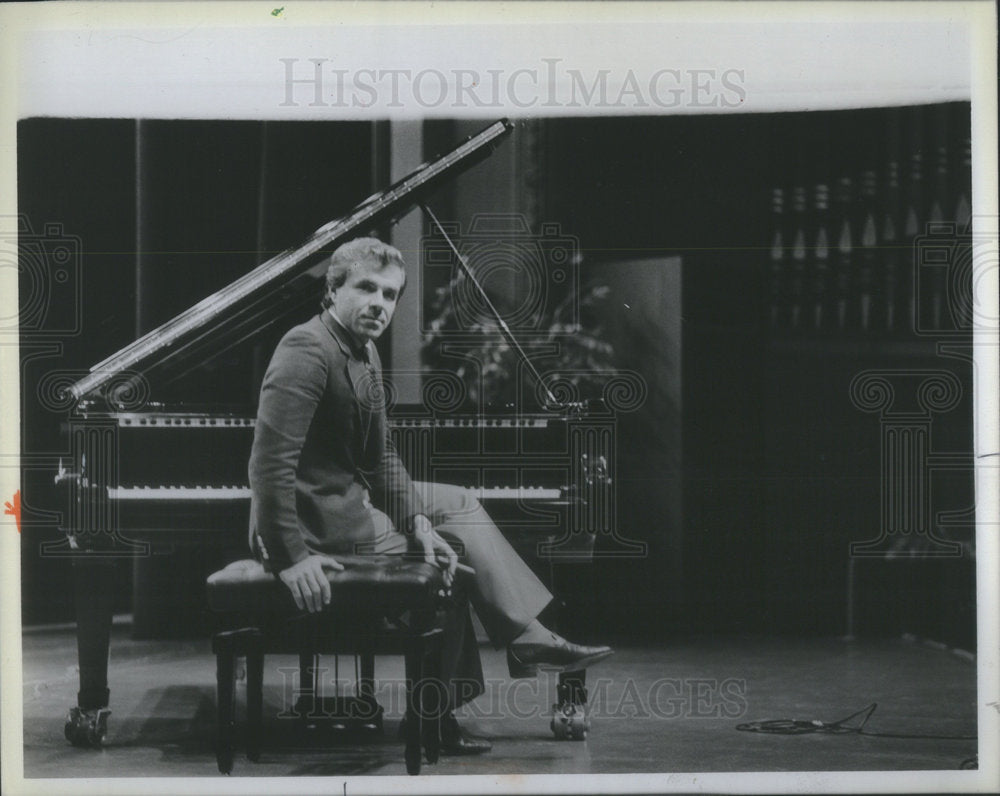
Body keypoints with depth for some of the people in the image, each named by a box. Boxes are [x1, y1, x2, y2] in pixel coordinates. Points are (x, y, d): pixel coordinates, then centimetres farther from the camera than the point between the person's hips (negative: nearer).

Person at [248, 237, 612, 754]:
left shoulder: (364, 353, 8)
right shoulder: (308, 351, -23)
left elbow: (380, 457, 12)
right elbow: (270, 462, -30)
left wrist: (417, 521, -2)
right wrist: (290, 559, -31)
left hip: (348, 497, 10)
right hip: (318, 523, -10)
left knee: (457, 503, 15)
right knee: (448, 563, -1)